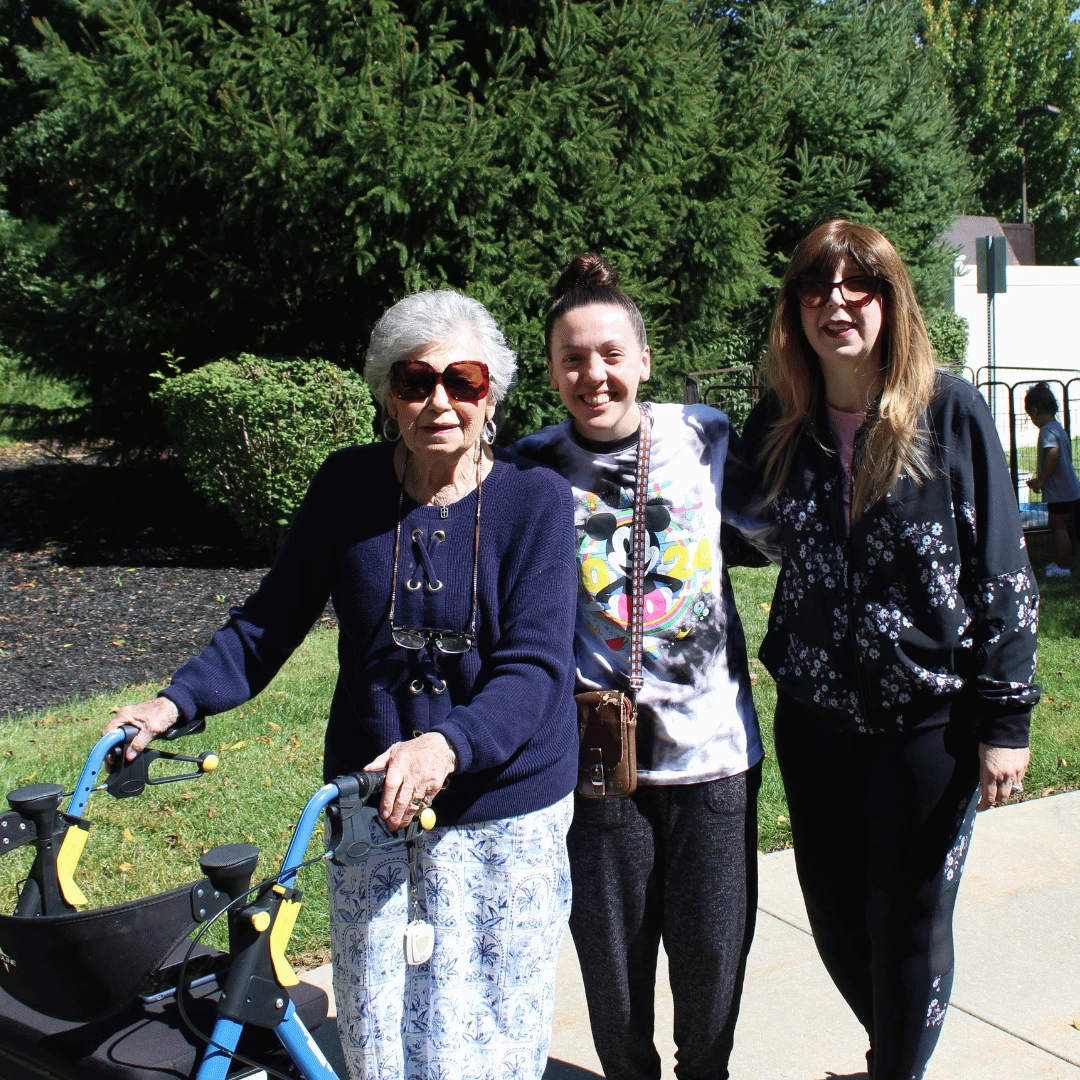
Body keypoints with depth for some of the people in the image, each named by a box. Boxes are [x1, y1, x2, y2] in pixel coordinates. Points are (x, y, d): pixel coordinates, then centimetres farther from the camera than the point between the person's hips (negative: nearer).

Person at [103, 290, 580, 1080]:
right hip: (371, 808, 2)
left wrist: (448, 744, -33)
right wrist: (179, 701, -8)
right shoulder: (348, 485, -2)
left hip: (505, 814, -2)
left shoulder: (535, 497, -10)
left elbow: (535, 665, -16)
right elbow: (274, 616, 6)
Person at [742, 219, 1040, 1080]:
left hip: (928, 715, -4)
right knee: (834, 914, 15)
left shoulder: (951, 412, -8)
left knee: (910, 920, 7)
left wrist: (1005, 717, -9)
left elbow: (1002, 573, -7)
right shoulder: (777, 425, 2)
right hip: (815, 713, 4)